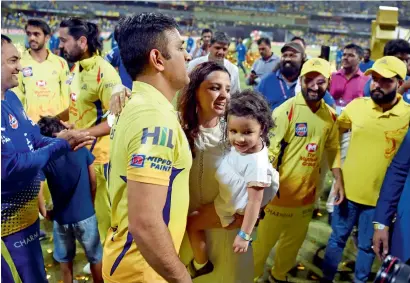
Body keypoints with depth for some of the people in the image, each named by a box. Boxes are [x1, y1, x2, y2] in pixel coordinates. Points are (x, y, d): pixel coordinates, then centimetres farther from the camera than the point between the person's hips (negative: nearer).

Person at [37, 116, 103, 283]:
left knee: (64, 259, 23)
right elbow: (93, 182, 0)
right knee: (95, 256, 17)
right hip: (85, 214, 0)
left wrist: (44, 212, 4)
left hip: (60, 217, 1)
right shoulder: (81, 148, -7)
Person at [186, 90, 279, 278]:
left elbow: (254, 201, -31)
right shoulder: (241, 146, -18)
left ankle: (200, 265, 30)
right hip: (226, 199, 7)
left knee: (191, 223, 8)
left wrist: (245, 235, -26)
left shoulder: (256, 163, -37)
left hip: (231, 211, -7)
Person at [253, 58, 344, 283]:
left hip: (308, 193, 6)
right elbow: (269, 149, -19)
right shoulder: (286, 110, -16)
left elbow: (333, 149, 13)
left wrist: (338, 181, 10)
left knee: (294, 242, 22)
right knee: (264, 241, 8)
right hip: (280, 191, -5)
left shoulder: (330, 115, 2)